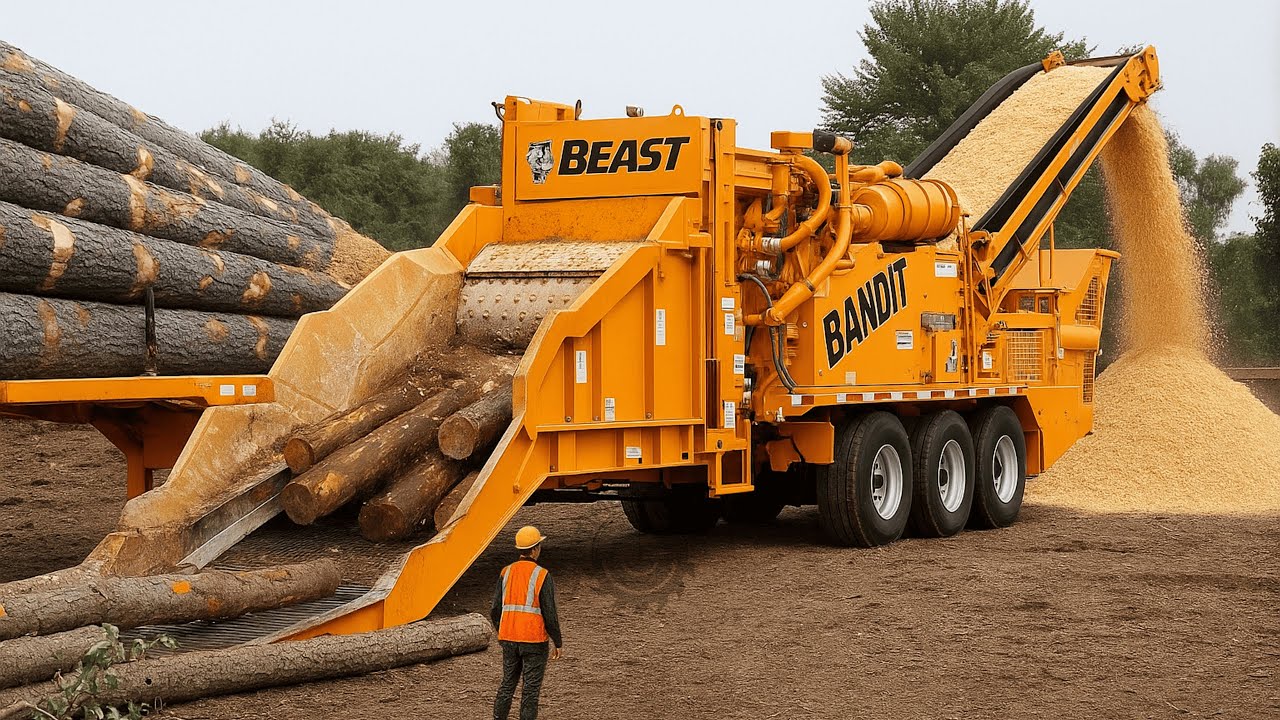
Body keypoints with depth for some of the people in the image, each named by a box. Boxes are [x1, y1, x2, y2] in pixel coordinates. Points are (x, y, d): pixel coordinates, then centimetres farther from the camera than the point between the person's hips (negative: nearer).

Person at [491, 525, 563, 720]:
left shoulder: (506, 572, 2)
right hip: (534, 641, -5)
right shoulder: (542, 576, -12)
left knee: (507, 684, 17)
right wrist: (558, 643, -1)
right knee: (531, 689, 4)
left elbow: (495, 610, 5)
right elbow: (550, 614, -12)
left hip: (508, 639, 5)